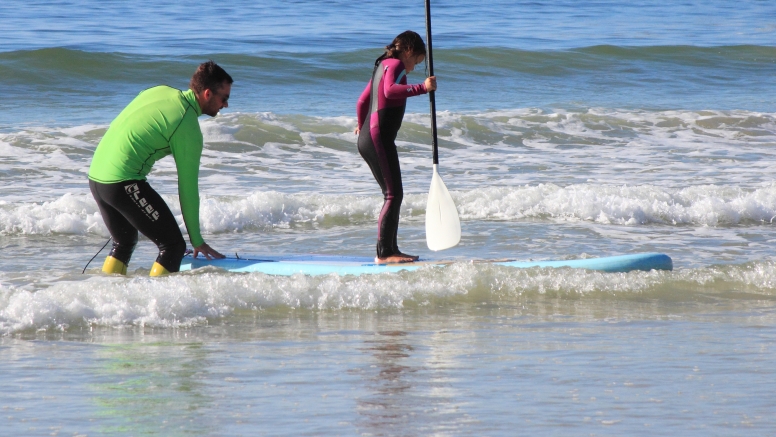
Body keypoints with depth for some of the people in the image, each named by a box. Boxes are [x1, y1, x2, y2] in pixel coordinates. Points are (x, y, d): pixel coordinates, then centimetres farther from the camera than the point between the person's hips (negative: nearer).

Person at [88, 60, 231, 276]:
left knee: (124, 243, 27)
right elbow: (188, 187, -5)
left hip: (95, 175, 9)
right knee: (173, 246, -3)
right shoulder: (188, 128, -9)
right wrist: (197, 240, 4)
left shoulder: (160, 91, 13)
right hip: (123, 182, -9)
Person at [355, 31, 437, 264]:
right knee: (394, 194, -12)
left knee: (393, 194, 14)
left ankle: (391, 250, 17)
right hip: (379, 137, -10)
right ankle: (383, 252, -16)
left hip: (368, 138, 10)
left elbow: (362, 101, 32)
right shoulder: (396, 64, -7)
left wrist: (362, 126, 48)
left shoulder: (382, 65, 21)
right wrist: (422, 88, -32)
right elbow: (390, 90, -29)